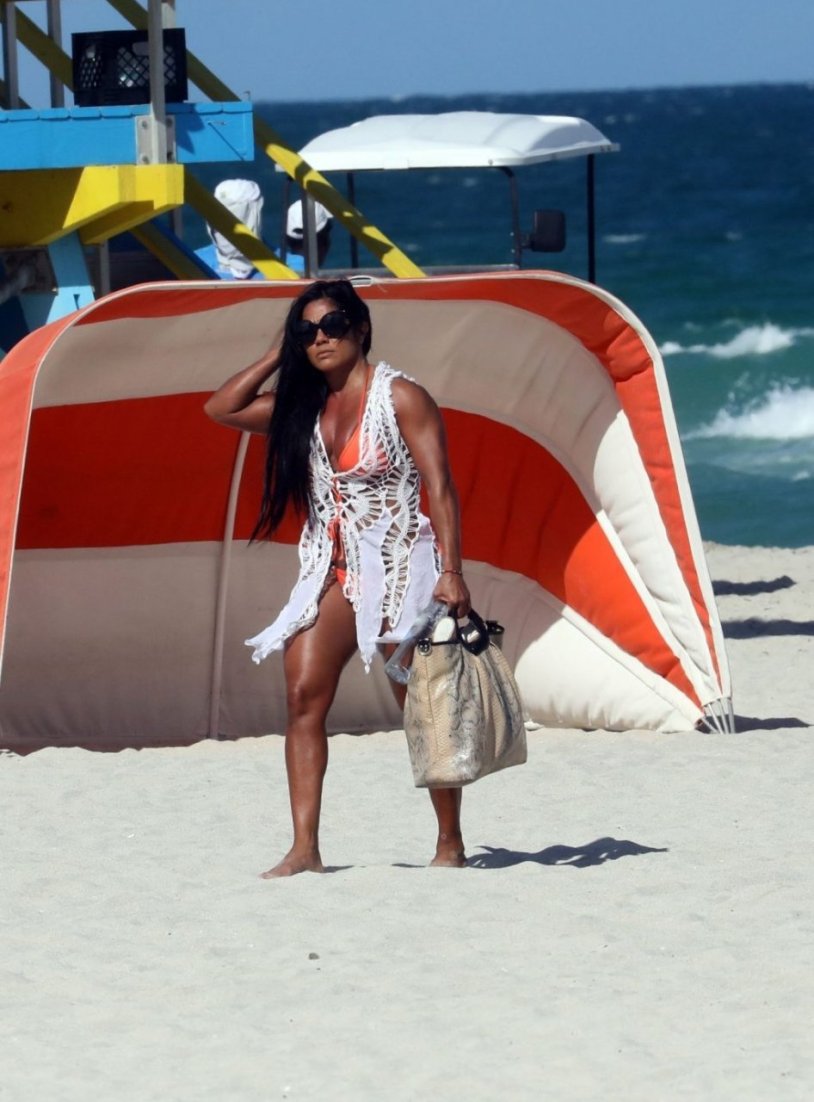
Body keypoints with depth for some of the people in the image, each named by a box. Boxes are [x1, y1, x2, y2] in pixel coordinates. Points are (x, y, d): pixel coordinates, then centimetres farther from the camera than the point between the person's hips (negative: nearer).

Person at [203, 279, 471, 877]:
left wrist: (451, 571, -20)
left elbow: (440, 487, -12)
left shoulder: (400, 397, -7)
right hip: (331, 573, 6)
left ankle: (451, 842, 10)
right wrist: (277, 356, 8)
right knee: (303, 695, -11)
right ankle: (305, 848, -14)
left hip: (396, 568, -6)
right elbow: (222, 408, 15)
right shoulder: (305, 405, 11)